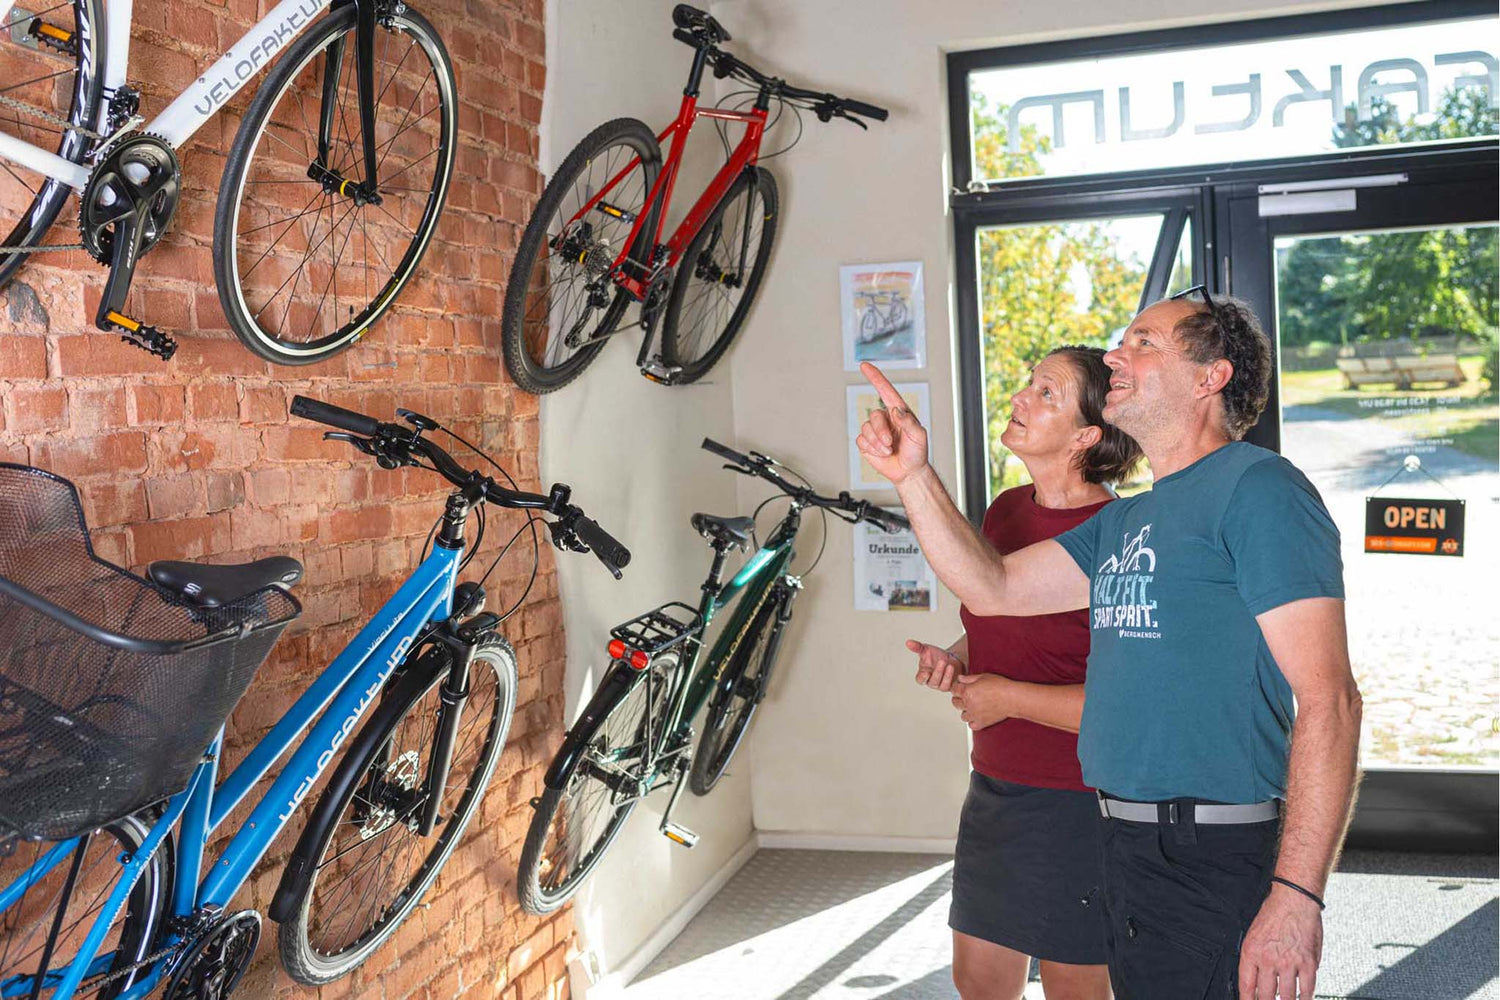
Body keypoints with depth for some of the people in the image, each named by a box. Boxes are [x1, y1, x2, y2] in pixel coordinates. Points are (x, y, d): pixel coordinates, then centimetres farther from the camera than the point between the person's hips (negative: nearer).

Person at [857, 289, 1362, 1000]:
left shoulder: (1258, 488, -13)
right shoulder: (1126, 520, 15)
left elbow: (1328, 701, -19)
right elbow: (993, 588, 14)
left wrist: (1297, 895, -25)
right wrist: (912, 475, 3)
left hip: (1214, 863, -9)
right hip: (1126, 855, 9)